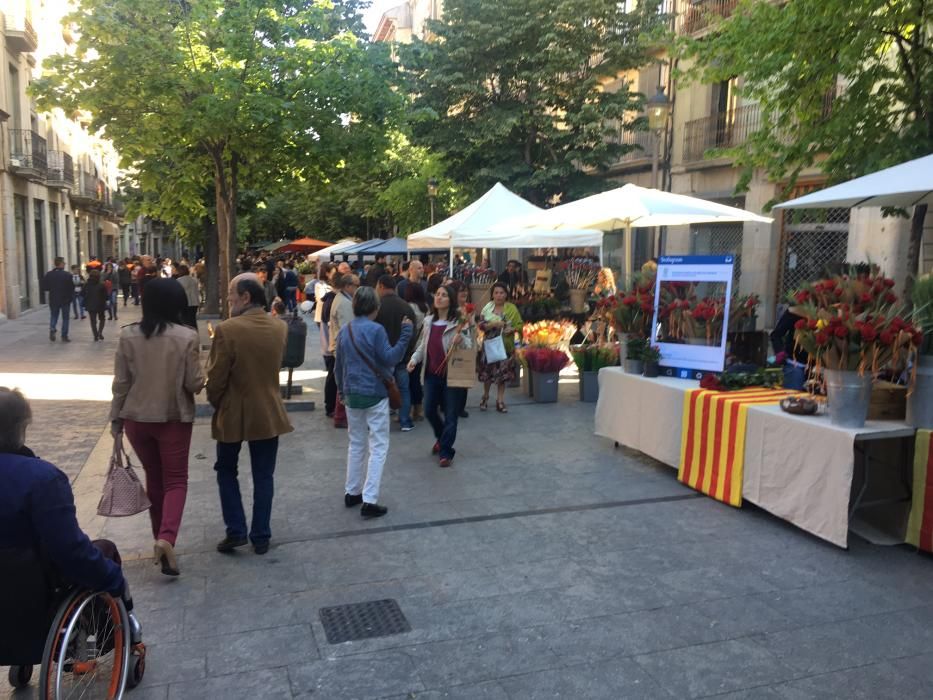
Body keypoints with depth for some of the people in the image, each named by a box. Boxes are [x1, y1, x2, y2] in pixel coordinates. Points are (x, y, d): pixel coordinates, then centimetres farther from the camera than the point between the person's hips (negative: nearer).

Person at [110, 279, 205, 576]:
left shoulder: (128, 335, -5)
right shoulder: (187, 336, -12)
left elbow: (121, 382, -1)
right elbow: (195, 383, -10)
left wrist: (116, 418, 9)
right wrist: (200, 377, 12)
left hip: (136, 418, 3)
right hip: (175, 418, -3)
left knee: (154, 479, 18)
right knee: (175, 480, 6)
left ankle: (160, 537, 29)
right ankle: (166, 537, -14)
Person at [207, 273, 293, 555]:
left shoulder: (227, 329, -18)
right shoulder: (280, 328, -4)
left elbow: (216, 377, -13)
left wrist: (215, 403, 4)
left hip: (233, 413, -3)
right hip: (268, 412, 3)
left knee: (226, 471, 18)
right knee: (263, 476, 12)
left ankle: (236, 531, 16)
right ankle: (261, 536, 17)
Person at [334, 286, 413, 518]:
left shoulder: (344, 331, 6)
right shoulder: (376, 330, -13)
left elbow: (338, 365, 13)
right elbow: (390, 359, -17)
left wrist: (342, 390, 25)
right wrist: (405, 334, -16)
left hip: (352, 394, 6)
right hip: (375, 394, -6)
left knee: (356, 444, 20)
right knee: (378, 447, 0)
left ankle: (352, 493, 26)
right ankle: (369, 500, -5)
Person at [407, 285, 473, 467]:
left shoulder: (459, 321, -9)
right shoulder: (429, 320, 9)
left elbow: (469, 345, -11)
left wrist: (461, 341, -31)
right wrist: (414, 358, 4)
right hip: (431, 373, 6)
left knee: (450, 414, 0)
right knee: (429, 411, 11)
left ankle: (445, 452, 10)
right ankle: (442, 438, 38)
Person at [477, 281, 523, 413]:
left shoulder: (512, 308, -1)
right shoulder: (487, 307, 1)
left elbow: (519, 324, -1)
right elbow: (481, 325, -5)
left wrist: (512, 329, -20)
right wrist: (493, 324, -21)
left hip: (505, 345, 0)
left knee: (503, 372, 3)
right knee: (487, 371, 5)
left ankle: (500, 401, 10)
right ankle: (485, 396, 27)